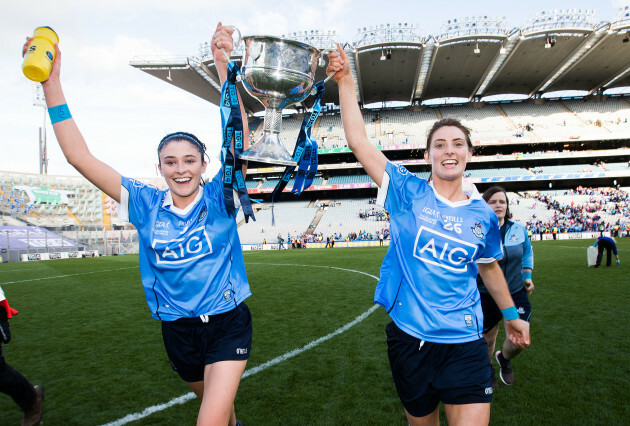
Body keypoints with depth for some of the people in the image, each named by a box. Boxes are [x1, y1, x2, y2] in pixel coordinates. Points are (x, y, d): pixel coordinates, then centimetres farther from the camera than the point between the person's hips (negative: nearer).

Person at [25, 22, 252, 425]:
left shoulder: (219, 200, -11)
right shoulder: (147, 205, -5)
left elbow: (238, 142, -26)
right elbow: (80, 157, -8)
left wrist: (225, 67, -34)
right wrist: (51, 83, -13)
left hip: (228, 323, -3)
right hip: (177, 329, 4)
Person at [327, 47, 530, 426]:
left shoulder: (483, 214, 2)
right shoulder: (408, 192, -6)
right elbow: (358, 141, -12)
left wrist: (511, 314, 26)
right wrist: (346, 81, -13)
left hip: (465, 342, 1)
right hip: (409, 338, -1)